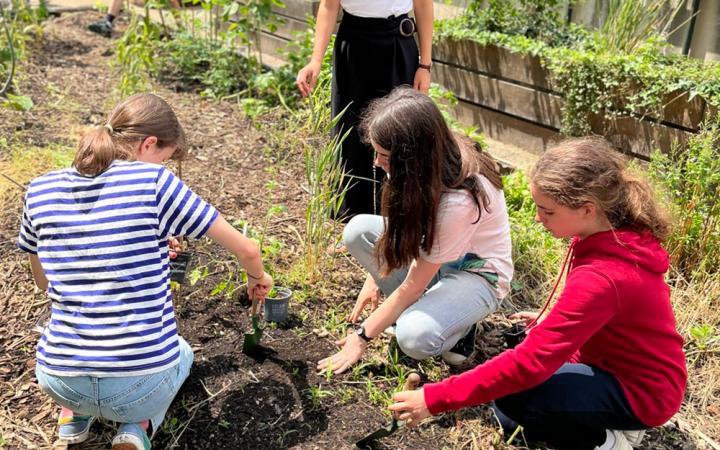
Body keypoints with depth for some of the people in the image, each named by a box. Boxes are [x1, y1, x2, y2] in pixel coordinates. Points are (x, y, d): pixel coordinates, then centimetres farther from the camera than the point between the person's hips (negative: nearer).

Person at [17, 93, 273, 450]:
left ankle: (75, 412, 19)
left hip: (58, 381, 4)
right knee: (181, 352, 33)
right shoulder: (154, 182, -11)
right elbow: (246, 249, -5)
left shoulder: (40, 190, 2)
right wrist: (257, 278, 20)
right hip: (141, 383, -4)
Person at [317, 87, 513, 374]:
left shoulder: (459, 200, -36)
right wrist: (376, 277, 0)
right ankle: (416, 310, -1)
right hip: (433, 251, 7)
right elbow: (399, 224, 2)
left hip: (476, 274, -7)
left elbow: (411, 286, -26)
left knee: (415, 338, -34)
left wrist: (362, 337, -17)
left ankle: (457, 324, 1)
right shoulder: (433, 160, -17)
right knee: (358, 230, -15)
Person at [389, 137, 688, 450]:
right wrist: (555, 324, 7)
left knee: (511, 395, -22)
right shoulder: (619, 237, -9)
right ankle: (613, 422, 13)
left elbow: (530, 363, -36)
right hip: (633, 366, 9)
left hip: (641, 391, -9)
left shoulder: (601, 278, -36)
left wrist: (437, 398, -33)